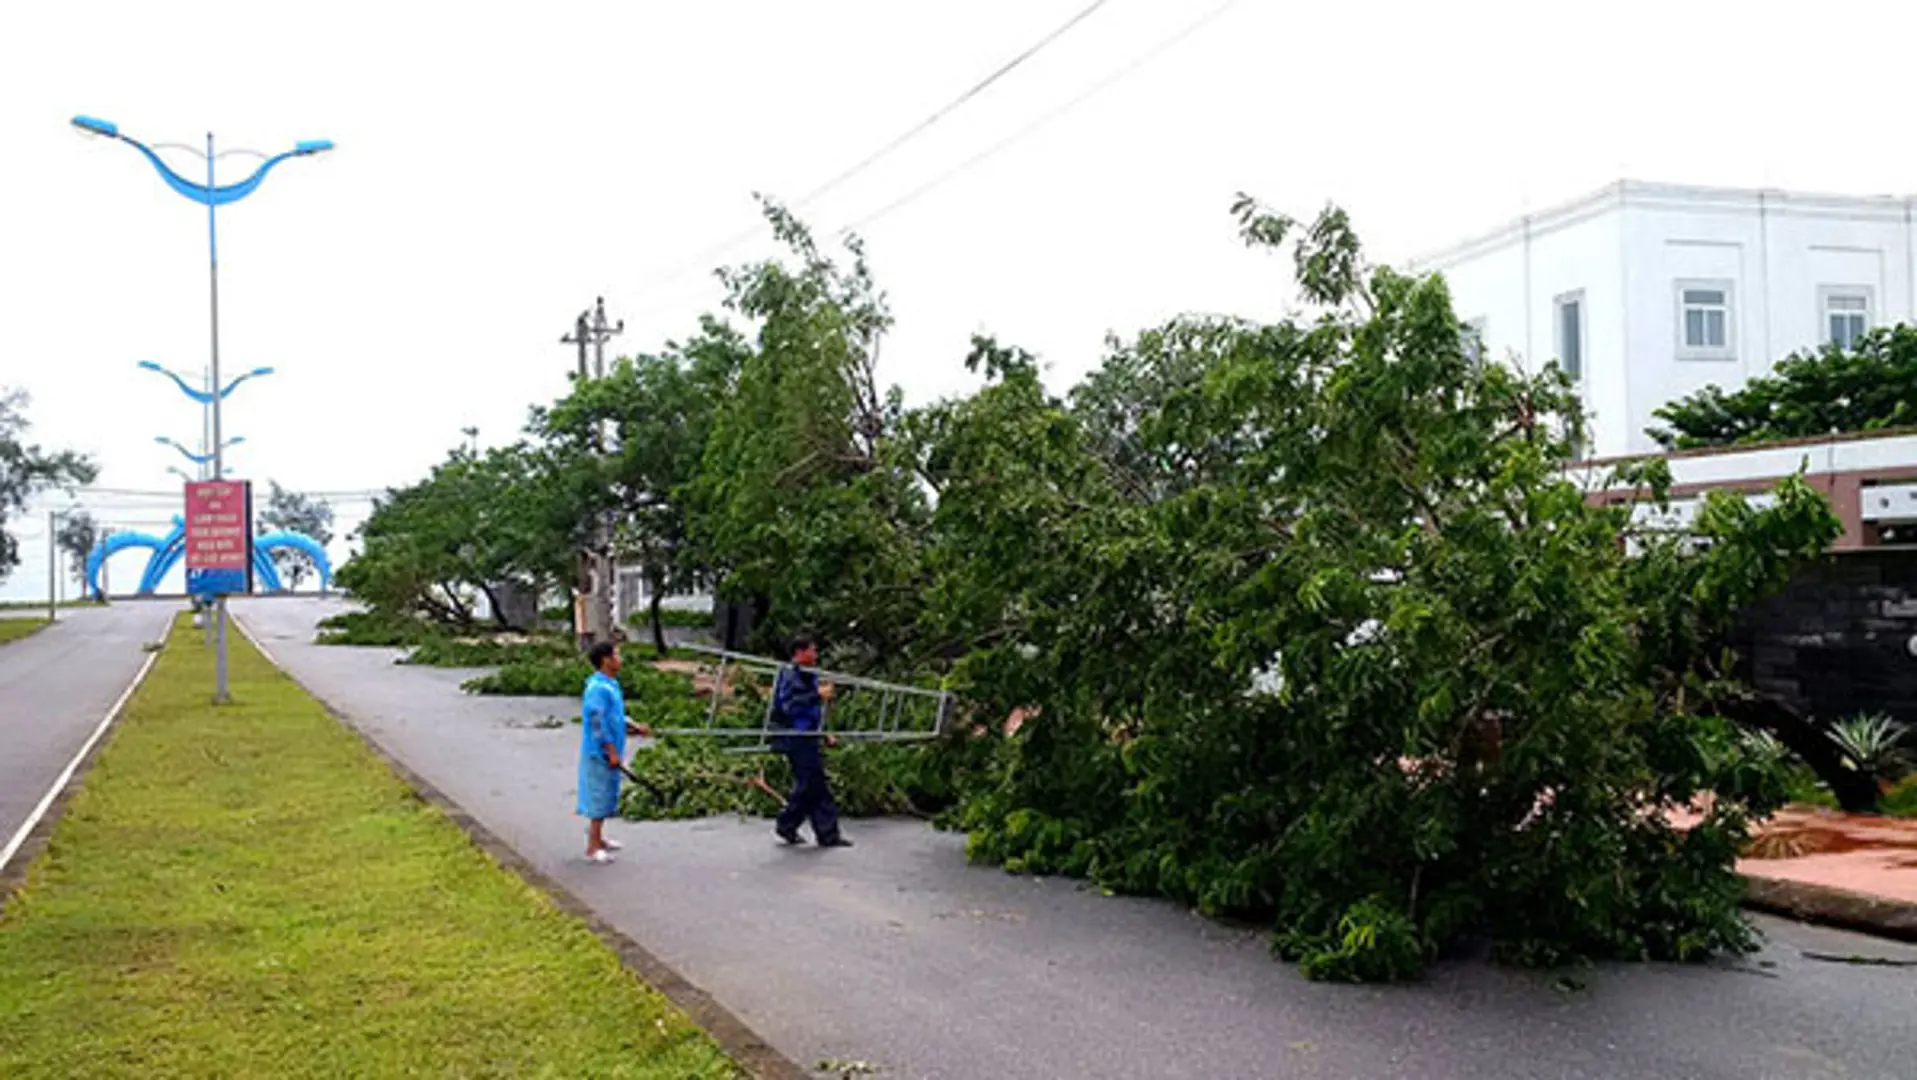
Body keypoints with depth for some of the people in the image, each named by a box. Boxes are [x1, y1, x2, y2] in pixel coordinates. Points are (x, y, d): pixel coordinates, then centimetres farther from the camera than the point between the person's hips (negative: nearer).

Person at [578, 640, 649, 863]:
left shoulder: (611, 685, 11)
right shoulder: (598, 688, -20)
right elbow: (598, 723, -23)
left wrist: (634, 727, 11)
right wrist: (612, 752, -21)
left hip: (610, 753, 10)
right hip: (600, 753, -10)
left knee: (606, 796, 18)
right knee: (600, 797, -3)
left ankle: (597, 838, 31)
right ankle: (593, 847, 5)